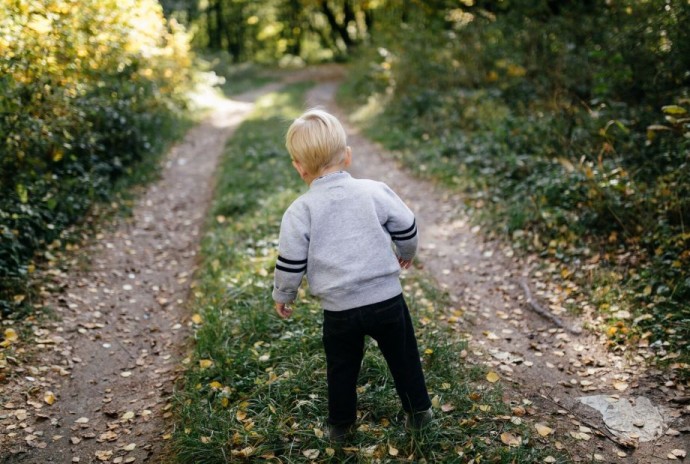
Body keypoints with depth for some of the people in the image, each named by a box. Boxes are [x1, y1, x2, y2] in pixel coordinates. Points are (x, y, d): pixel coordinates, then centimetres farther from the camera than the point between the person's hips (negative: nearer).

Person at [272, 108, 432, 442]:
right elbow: (406, 227, 5)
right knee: (403, 355, 21)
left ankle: (340, 424, 36)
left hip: (339, 309, -1)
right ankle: (418, 411, 36)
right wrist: (406, 253, 27)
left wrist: (282, 295, 14)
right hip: (388, 298, 1)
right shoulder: (374, 191, -4)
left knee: (341, 367, 21)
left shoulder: (300, 212, -8)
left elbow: (290, 263, -5)